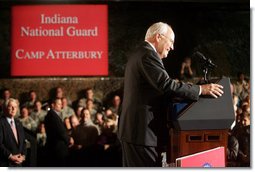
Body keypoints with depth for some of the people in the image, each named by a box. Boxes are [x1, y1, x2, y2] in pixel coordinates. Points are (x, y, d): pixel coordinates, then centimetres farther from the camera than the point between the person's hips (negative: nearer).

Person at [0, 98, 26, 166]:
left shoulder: (18, 123, 18)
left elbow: (23, 142, 19)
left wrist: (23, 155, 2)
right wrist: (10, 156, -16)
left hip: (18, 163, 7)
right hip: (6, 163, -7)